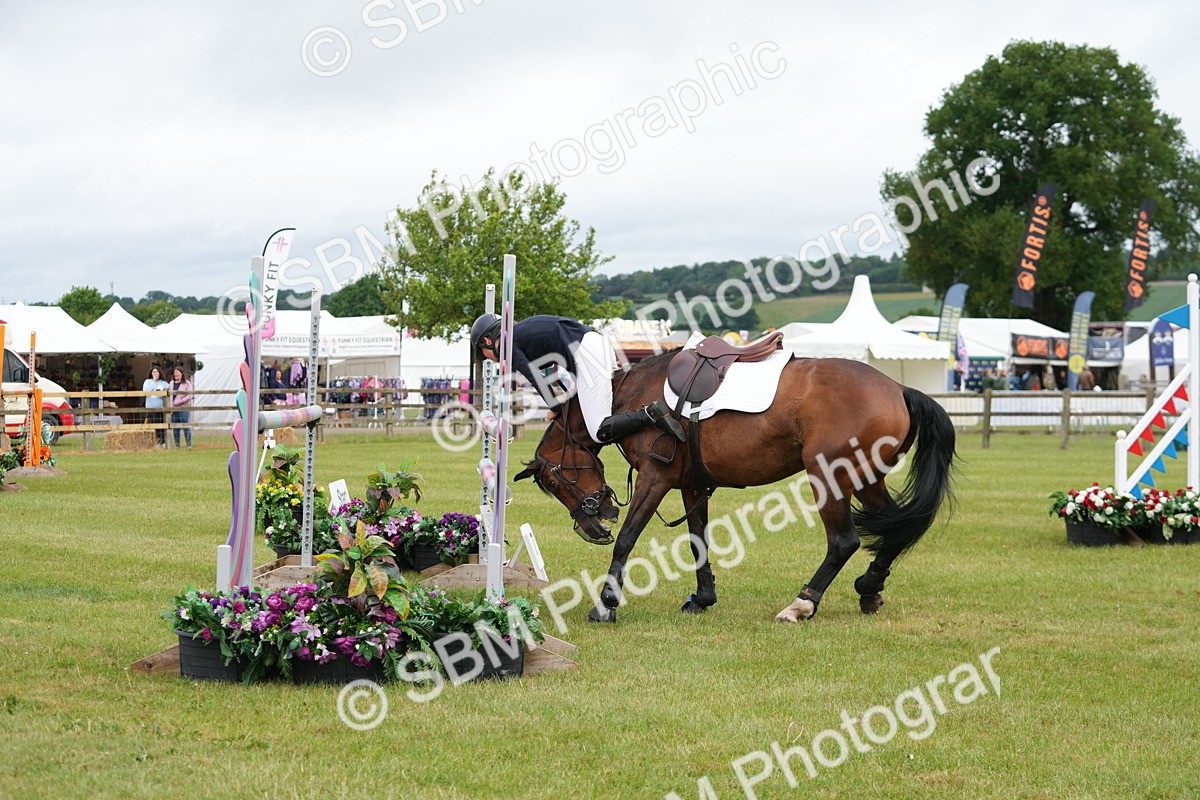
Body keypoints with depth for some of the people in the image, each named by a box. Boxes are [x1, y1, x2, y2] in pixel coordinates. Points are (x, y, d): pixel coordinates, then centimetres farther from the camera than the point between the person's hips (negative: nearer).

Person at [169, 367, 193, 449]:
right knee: (175, 427, 6)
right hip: (174, 408, 5)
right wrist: (171, 406, 0)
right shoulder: (171, 383, 14)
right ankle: (176, 444, 12)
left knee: (185, 427, -8)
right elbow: (169, 395, 13)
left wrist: (179, 402, -13)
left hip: (183, 408, -5)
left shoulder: (187, 383, -1)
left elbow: (189, 396, -6)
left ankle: (189, 444, -5)